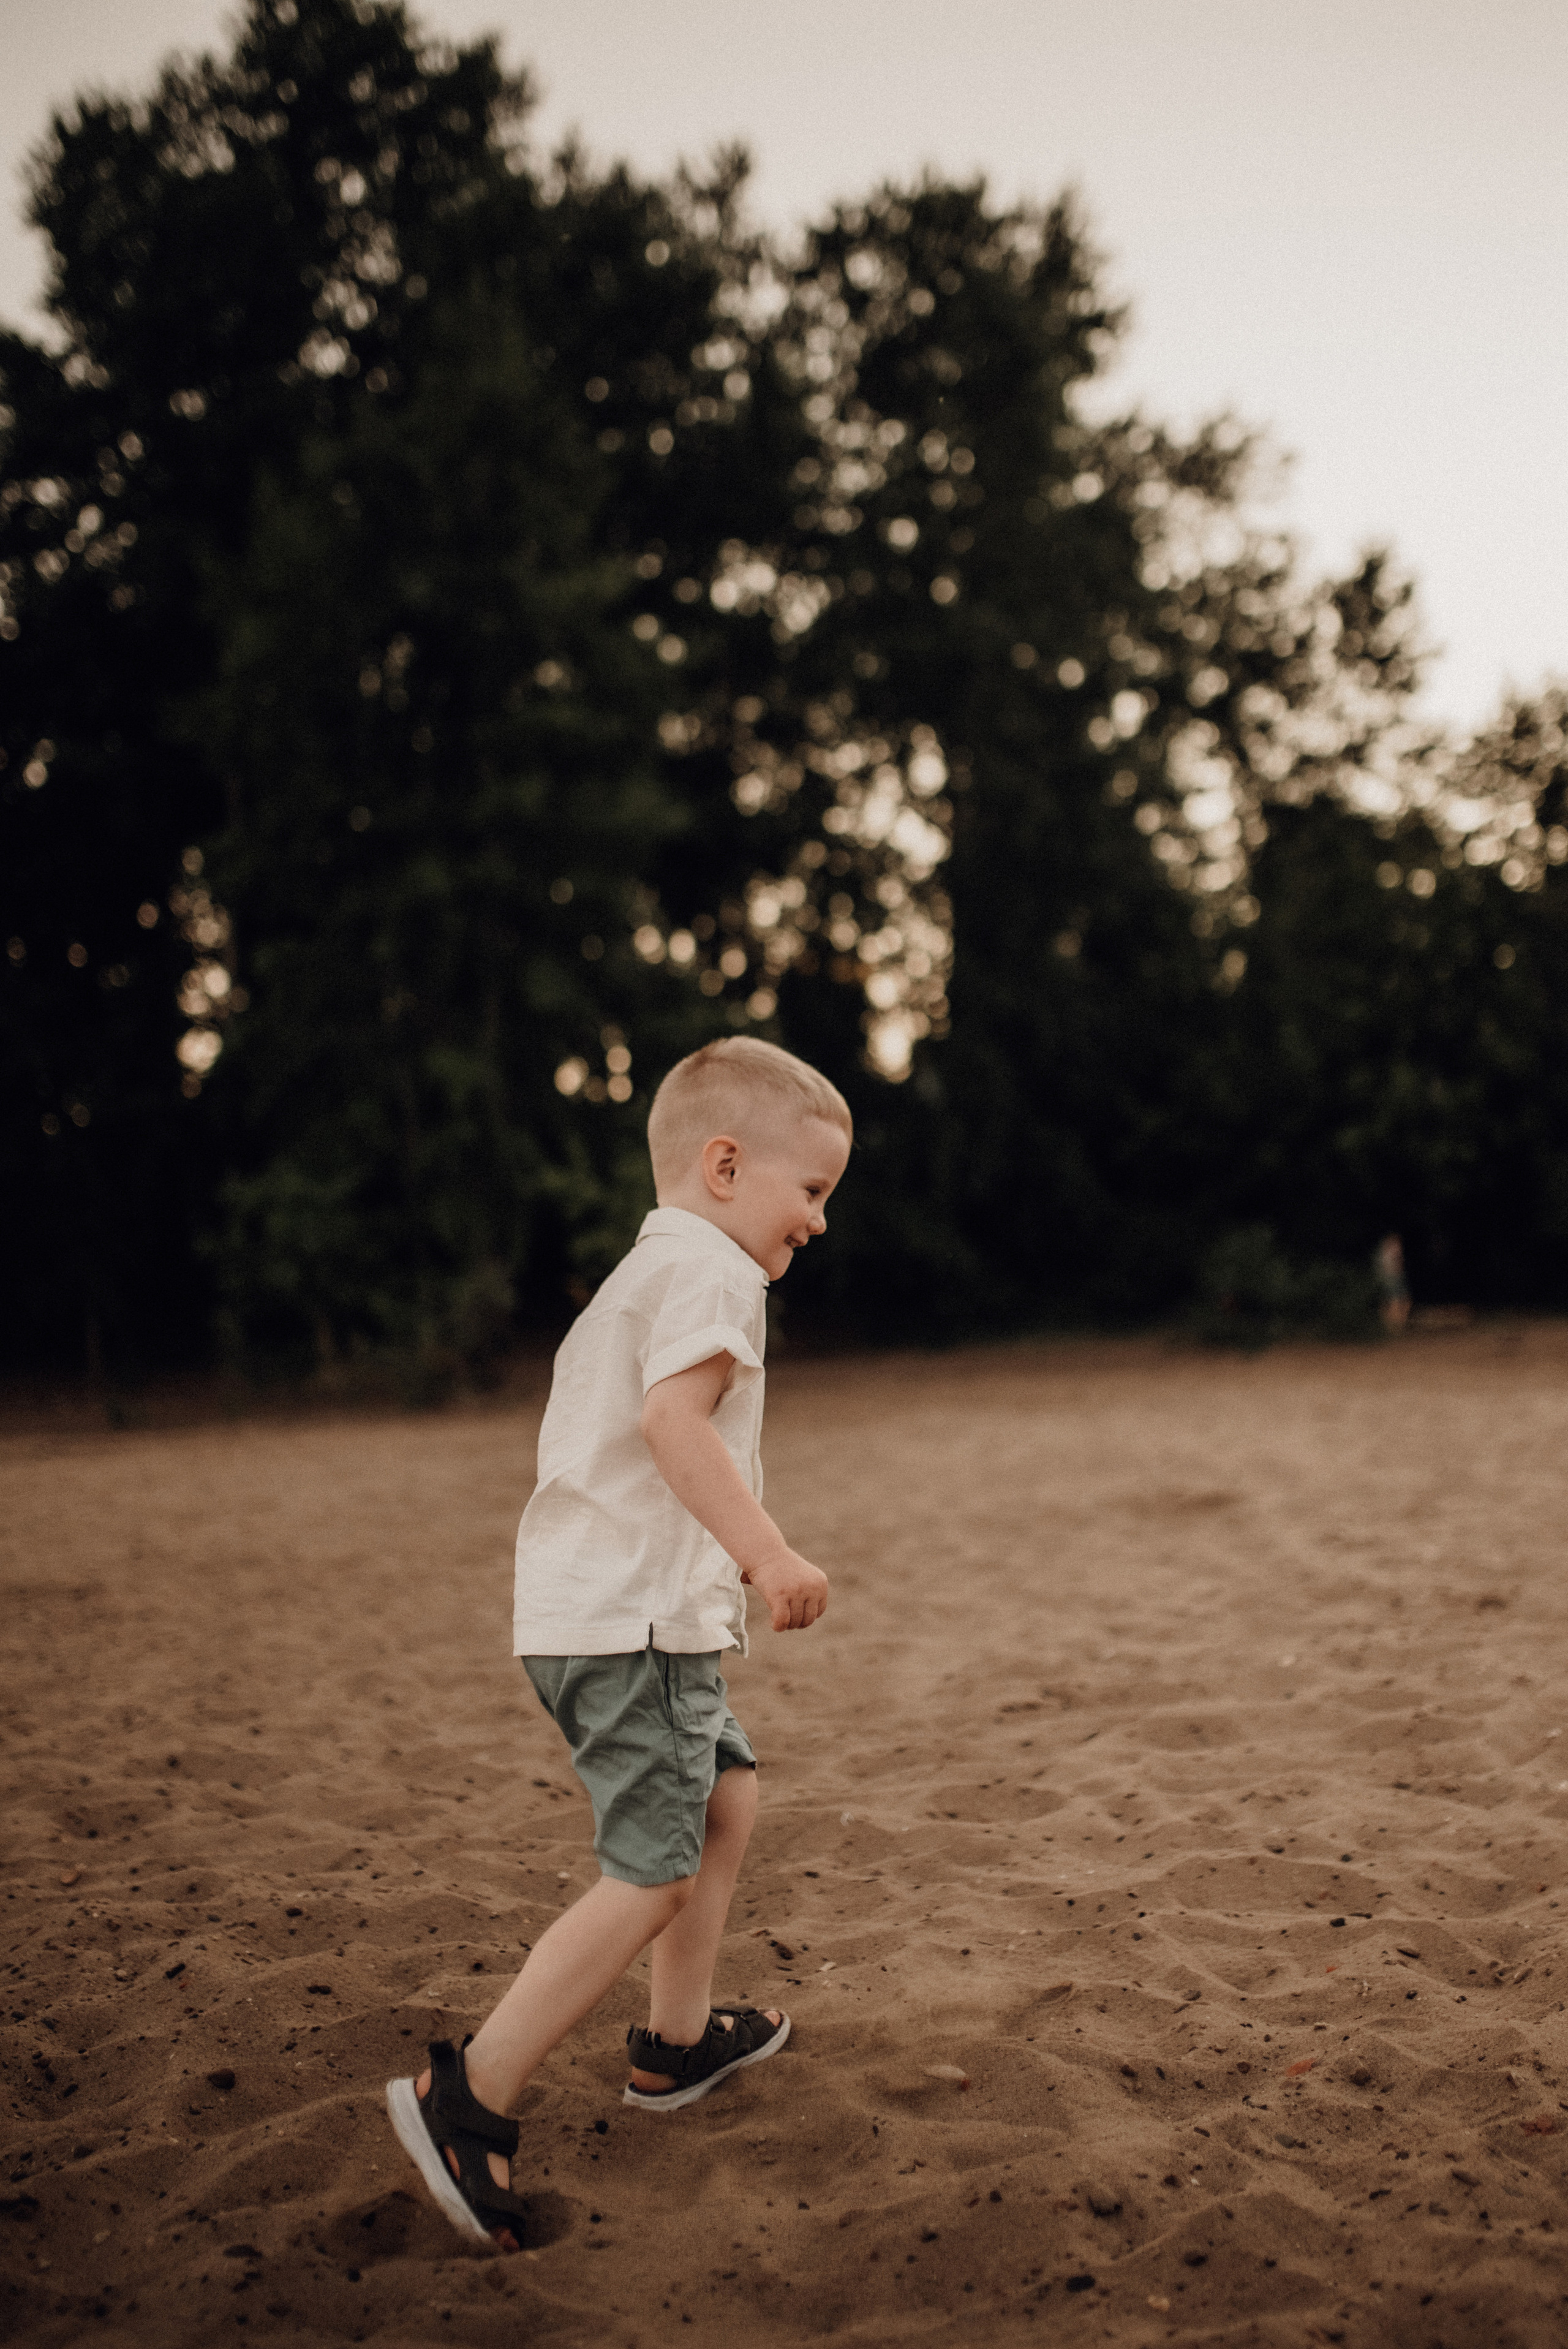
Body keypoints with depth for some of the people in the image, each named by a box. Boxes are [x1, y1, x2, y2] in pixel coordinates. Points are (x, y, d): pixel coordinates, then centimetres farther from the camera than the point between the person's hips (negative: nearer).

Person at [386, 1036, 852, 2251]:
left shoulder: (637, 1275, 22)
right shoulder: (711, 1267, -10)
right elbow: (673, 1416, -25)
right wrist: (769, 1553, -30)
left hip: (594, 1610, 11)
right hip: (632, 1618, -11)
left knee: (727, 1791, 22)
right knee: (652, 1873, -9)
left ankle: (679, 2041, 33)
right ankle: (468, 2096, -5)